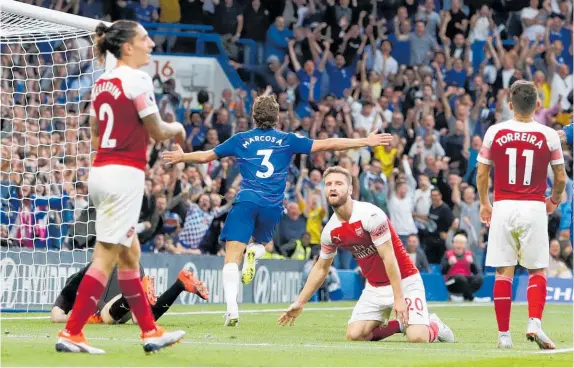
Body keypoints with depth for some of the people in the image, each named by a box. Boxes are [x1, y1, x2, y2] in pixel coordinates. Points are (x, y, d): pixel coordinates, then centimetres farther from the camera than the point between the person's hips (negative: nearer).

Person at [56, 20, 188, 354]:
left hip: (101, 171, 9)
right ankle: (71, 333, -8)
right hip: (125, 174, -9)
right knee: (105, 258, -7)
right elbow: (157, 131, -7)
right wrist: (177, 128, 14)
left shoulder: (102, 83, 12)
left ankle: (151, 332, 21)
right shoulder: (137, 79, -12)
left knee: (130, 254, 14)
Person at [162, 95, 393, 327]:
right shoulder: (287, 140, 11)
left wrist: (181, 157, 40)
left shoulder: (240, 140, 12)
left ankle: (232, 308, -25)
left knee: (232, 258, -5)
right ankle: (254, 253, -11)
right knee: (261, 243, 27)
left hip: (246, 201, -1)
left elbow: (206, 156, 20)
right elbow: (326, 144, 9)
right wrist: (366, 142, 13)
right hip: (272, 206, 1)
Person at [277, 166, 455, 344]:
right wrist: (299, 303, 14)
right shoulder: (330, 231, -2)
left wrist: (399, 298, -23)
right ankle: (400, 325, 13)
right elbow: (321, 268, 14)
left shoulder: (371, 215, -22)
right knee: (354, 334, -10)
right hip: (375, 287, 6)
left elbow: (388, 258, -22)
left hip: (404, 282, -6)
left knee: (417, 338, -22)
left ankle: (434, 325, 15)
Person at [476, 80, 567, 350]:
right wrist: (554, 201, 23)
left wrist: (484, 203, 20)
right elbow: (561, 178, 3)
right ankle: (534, 323, -11)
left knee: (503, 272, 5)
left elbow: (482, 173, 5)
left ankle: (504, 334, 5)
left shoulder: (494, 132, -1)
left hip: (503, 207, 1)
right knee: (537, 270, 9)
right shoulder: (548, 136, -3)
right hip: (534, 208, -1)